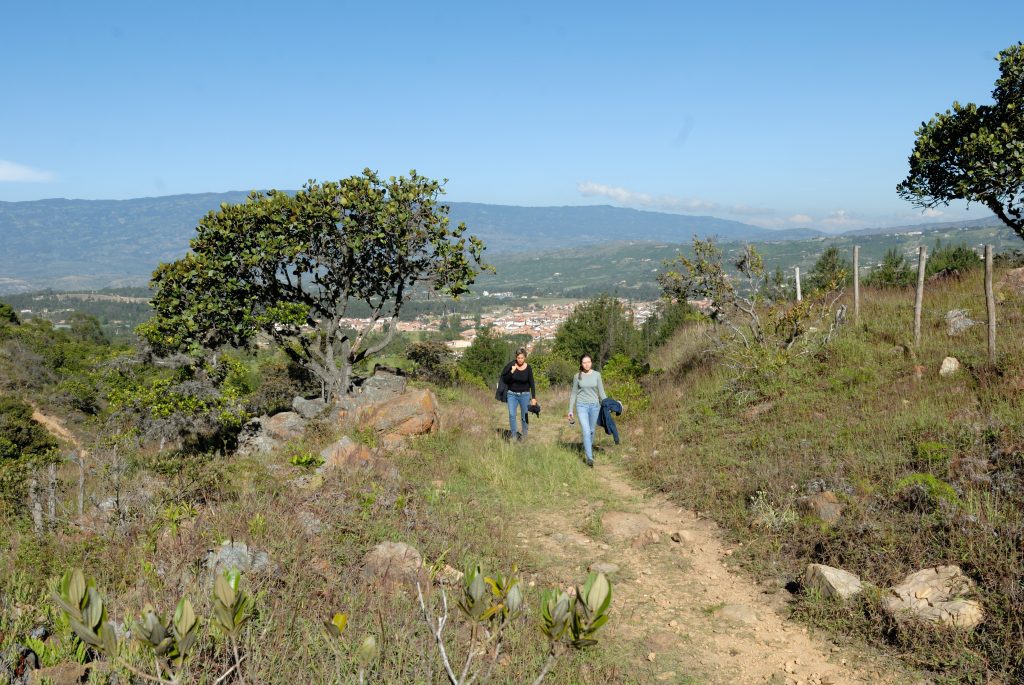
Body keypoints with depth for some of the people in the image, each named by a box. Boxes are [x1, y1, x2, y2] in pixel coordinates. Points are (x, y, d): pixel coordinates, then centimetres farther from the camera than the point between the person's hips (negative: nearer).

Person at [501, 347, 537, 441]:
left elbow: (532, 384, 0)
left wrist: (533, 397, -5)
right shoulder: (511, 365, -8)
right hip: (512, 394, 0)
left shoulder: (528, 368, -6)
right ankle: (513, 435, -2)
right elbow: (505, 380, -6)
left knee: (525, 415, 6)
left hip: (525, 394, 0)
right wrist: (512, 372, -21)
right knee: (511, 414, -11)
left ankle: (524, 435, 22)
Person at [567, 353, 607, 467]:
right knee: (586, 431, -12)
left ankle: (587, 448, 39)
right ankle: (589, 458, -11)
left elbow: (601, 391, 5)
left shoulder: (597, 375, 1)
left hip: (595, 406, 2)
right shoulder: (577, 376, -1)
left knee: (591, 431, 14)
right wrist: (570, 410, 5)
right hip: (582, 406, -2)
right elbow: (573, 393, 6)